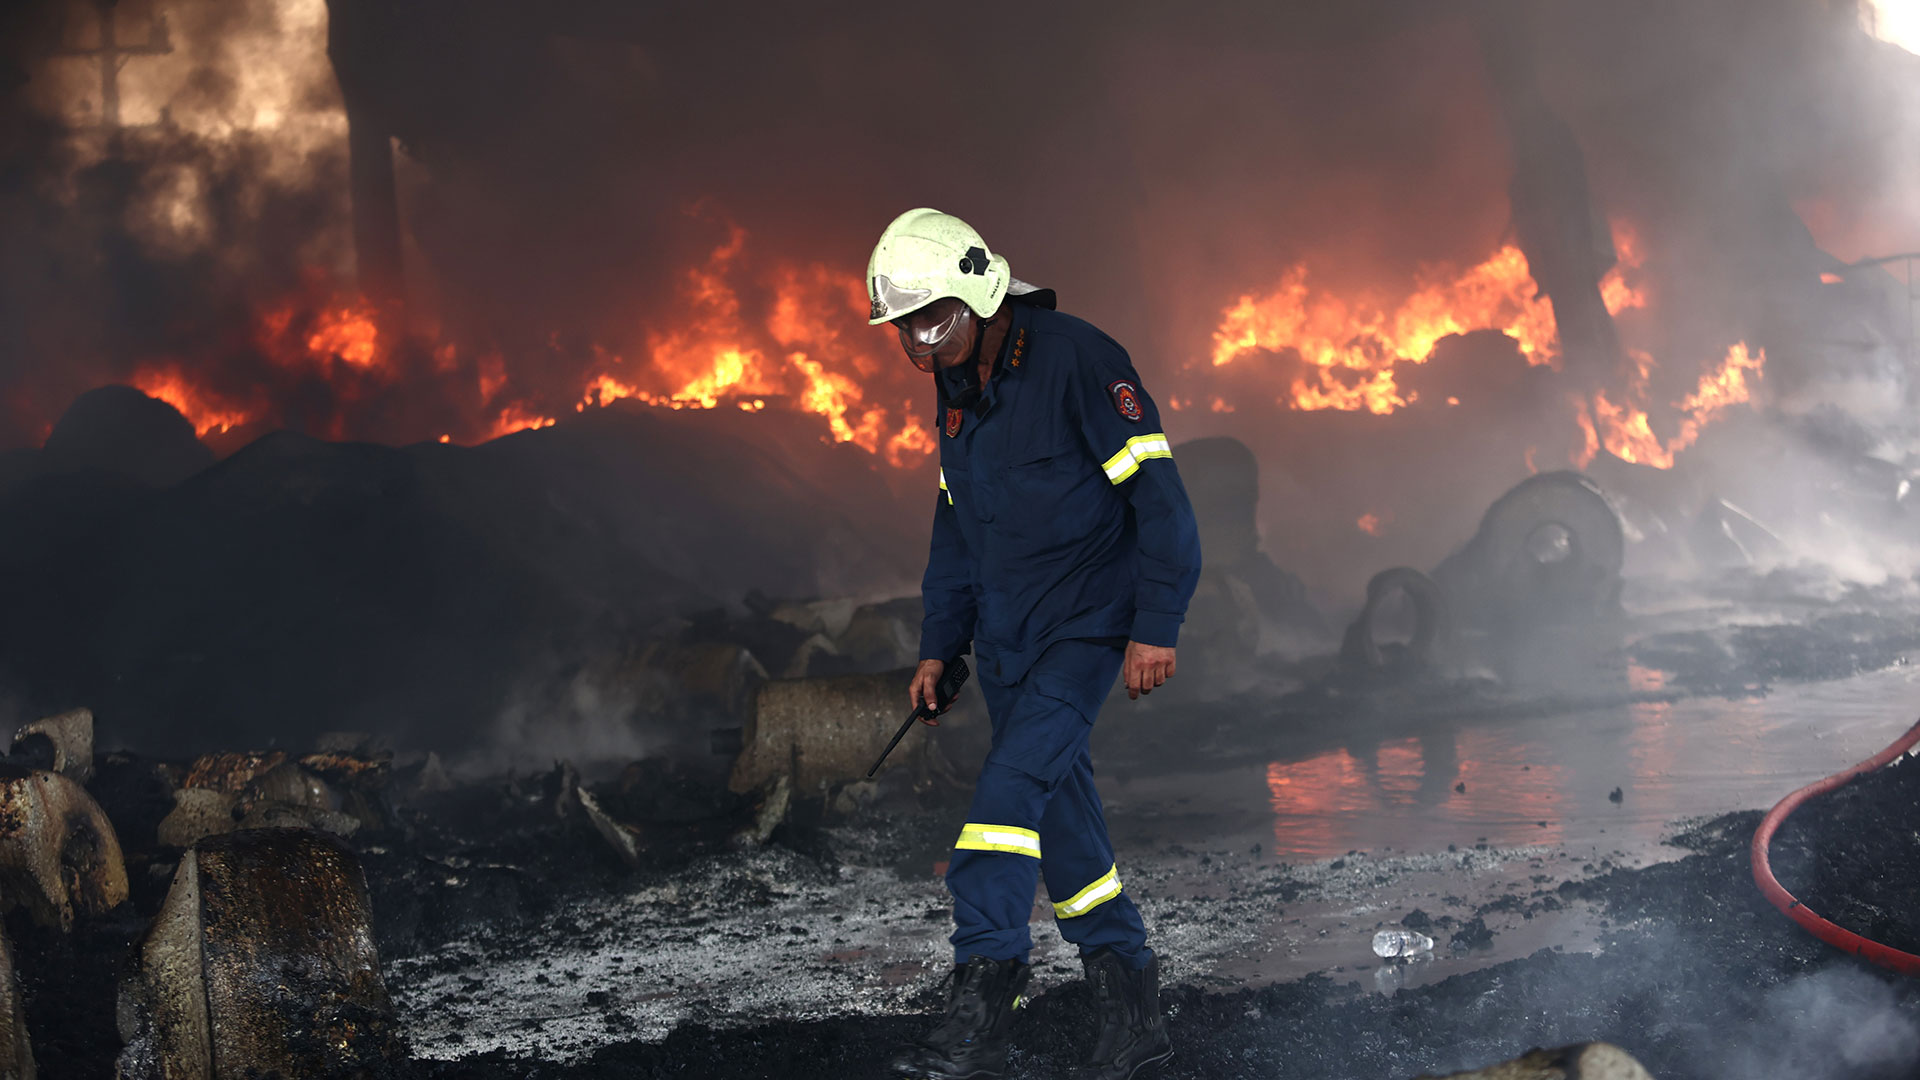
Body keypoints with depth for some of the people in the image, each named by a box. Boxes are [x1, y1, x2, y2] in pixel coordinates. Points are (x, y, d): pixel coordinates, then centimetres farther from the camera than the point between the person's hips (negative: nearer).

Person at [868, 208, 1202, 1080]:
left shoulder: (1075, 361, -16)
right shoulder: (956, 391, 9)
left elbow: (1157, 496, -16)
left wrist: (1154, 630, -18)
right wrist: (940, 644, 16)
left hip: (1086, 625, -8)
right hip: (1006, 638, 8)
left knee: (1010, 789, -20)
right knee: (1059, 815, 8)